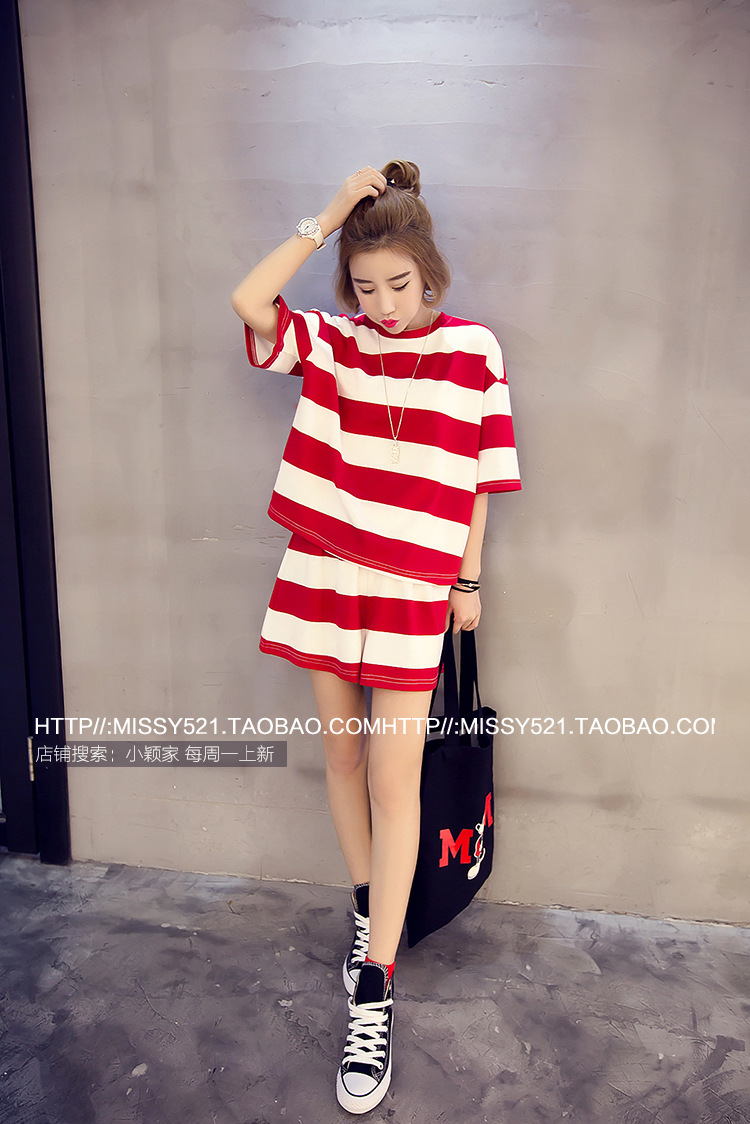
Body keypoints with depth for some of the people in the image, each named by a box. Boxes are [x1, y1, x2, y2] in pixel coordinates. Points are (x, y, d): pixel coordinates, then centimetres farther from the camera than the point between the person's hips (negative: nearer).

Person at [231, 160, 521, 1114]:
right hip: (325, 575, 3)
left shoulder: (473, 351, 0)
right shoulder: (332, 343, 5)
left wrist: (469, 575, 3)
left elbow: (479, 474, 3)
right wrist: (326, 218, -7)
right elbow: (248, 300, -11)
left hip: (413, 585, -3)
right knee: (341, 753, 13)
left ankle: (373, 991, 10)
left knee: (393, 779, -2)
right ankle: (367, 906, 37)